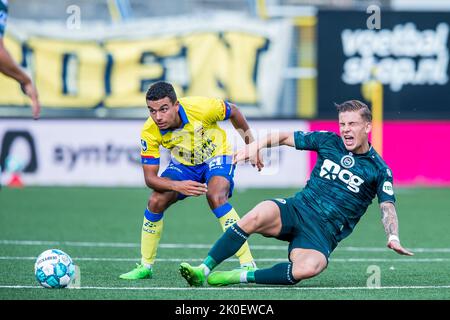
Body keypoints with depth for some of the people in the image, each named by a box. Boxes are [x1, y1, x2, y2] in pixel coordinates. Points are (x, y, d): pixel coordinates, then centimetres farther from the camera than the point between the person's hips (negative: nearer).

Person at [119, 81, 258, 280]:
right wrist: (177, 186, -41)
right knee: (156, 202, -15)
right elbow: (150, 178, -22)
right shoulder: (150, 132, -27)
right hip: (183, 164, 3)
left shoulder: (202, 108, -33)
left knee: (216, 198, -30)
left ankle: (248, 265, -29)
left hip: (217, 157, -3)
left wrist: (249, 139, 1)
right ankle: (145, 267, 4)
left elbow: (233, 111, -10)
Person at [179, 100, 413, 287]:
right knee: (257, 216, -33)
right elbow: (286, 137, 17)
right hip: (296, 209, 2)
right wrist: (256, 146, 1)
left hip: (324, 232, -2)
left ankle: (238, 277, -25)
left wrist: (393, 237, -27)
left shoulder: (379, 170, 1)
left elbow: (387, 207, -8)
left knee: (308, 268, -37)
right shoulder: (328, 141, 9)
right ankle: (203, 270, -29)